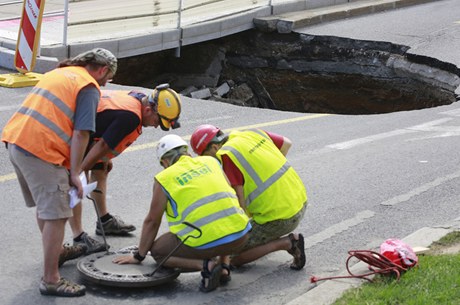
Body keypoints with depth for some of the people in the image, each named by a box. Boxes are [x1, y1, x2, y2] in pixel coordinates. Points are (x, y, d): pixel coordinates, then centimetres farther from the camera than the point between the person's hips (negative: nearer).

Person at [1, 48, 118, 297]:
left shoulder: (58, 72, 23)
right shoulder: (89, 87, -3)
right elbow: (81, 134, -11)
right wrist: (74, 174, -6)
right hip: (40, 151, -9)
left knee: (44, 206, 26)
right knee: (56, 215, -3)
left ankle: (55, 251, 45)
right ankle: (51, 280, 1)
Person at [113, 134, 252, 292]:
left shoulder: (164, 178, 6)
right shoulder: (211, 161, 17)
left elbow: (152, 222, 12)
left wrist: (139, 256, 25)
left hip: (204, 242, -4)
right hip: (240, 235, 5)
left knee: (157, 251, 20)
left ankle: (205, 265, -3)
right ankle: (222, 261, 13)